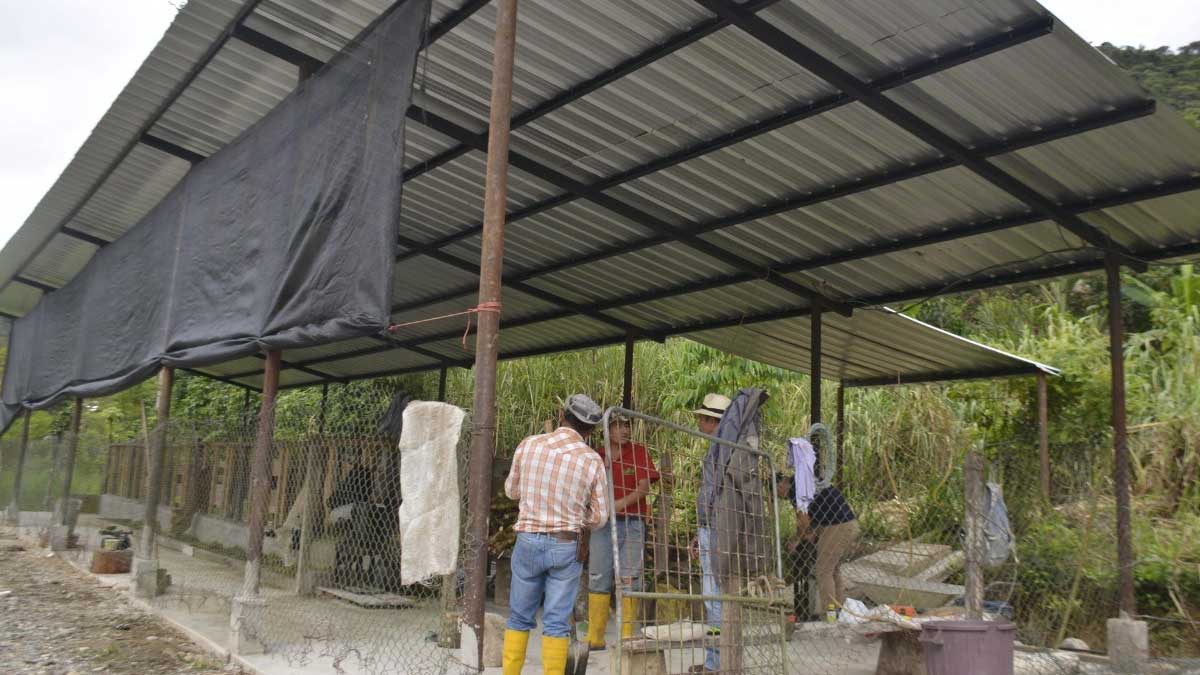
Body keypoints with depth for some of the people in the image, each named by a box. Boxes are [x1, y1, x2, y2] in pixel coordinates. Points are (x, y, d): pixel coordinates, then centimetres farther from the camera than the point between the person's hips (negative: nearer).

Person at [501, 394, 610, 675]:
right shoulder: (592, 460, -7)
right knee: (557, 621, 6)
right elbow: (599, 516, 0)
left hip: (528, 541, 1)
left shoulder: (529, 445, -5)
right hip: (567, 547, -1)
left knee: (520, 617, 13)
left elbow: (512, 490, 10)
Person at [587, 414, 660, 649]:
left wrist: (622, 503, -21)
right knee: (598, 579, 2)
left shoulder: (639, 451, 3)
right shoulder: (597, 454, 9)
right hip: (602, 523, 2)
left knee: (629, 579, 0)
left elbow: (644, 487, -6)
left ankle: (626, 634, 7)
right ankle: (595, 637, 7)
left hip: (632, 523, -2)